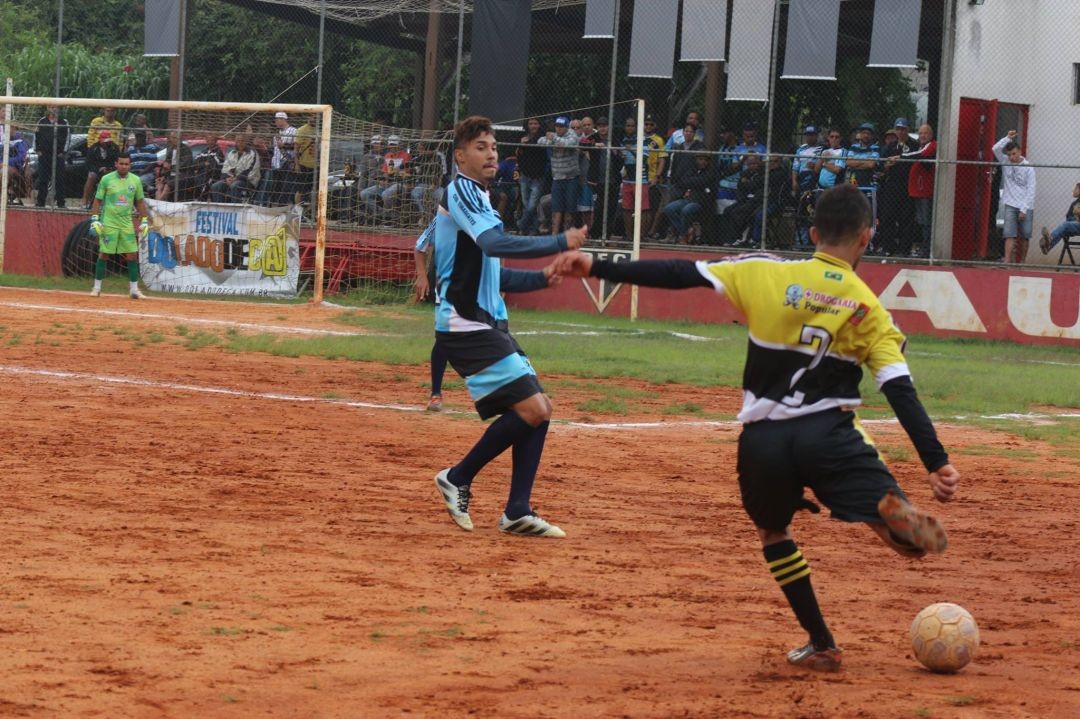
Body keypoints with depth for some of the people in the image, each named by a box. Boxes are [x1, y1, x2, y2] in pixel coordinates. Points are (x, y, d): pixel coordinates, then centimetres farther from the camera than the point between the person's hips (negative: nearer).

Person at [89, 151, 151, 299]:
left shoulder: (135, 180, 4)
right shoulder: (106, 179, -4)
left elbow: (140, 202, 13)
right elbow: (98, 200, 0)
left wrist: (144, 221, 8)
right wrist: (94, 219, -8)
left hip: (126, 224, 3)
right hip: (108, 223, -3)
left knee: (132, 255, -1)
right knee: (103, 254, -1)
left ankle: (134, 289, 5)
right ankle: (97, 287, 9)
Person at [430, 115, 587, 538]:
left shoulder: (476, 198, 22)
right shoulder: (461, 191, -10)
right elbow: (495, 244, -27)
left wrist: (540, 278, 16)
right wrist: (561, 243, -27)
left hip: (489, 325, 10)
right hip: (467, 327, -10)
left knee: (538, 409, 7)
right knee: (531, 410, -16)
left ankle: (518, 513, 9)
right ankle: (458, 478, -1)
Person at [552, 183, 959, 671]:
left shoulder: (767, 274, 3)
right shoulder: (868, 307, 5)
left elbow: (681, 275, -1)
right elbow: (901, 391, -4)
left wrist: (597, 268, 3)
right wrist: (936, 461, -7)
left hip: (764, 440, 1)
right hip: (829, 437, -1)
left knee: (774, 531, 28)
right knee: (910, 536, -2)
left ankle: (822, 646, 24)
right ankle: (893, 513, -40)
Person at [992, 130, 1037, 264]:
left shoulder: (1028, 168, -4)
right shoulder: (1005, 162, 4)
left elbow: (1031, 191, -6)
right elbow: (996, 148, -9)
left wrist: (1024, 209, -11)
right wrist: (1008, 138, -14)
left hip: (1025, 207, -1)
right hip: (1011, 205, 1)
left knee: (1024, 237, 2)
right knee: (1010, 234, -11)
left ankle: (1021, 262, 11)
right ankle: (1007, 261, -20)